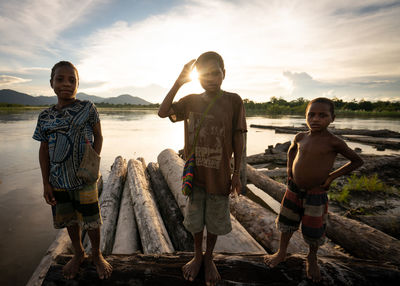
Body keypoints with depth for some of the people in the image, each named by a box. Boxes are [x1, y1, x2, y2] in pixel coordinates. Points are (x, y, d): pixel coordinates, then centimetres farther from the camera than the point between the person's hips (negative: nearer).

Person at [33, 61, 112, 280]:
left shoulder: (87, 108, -6)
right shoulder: (45, 116, 1)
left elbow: (98, 136, 0)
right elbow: (44, 150, 5)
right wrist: (46, 183, 2)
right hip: (58, 181, 3)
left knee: (91, 220, 8)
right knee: (69, 220, 18)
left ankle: (96, 255, 34)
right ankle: (78, 254, 42)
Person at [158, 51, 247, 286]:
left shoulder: (234, 101, -8)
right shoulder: (191, 101, 0)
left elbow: (238, 138, -5)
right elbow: (163, 113, -6)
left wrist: (237, 173, -4)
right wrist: (178, 82, -11)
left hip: (219, 174, -2)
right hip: (195, 173, 2)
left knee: (215, 222, 16)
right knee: (195, 220, 18)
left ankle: (209, 258, 41)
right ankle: (197, 256, 43)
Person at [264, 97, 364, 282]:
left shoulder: (333, 142, -16)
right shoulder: (300, 137, -2)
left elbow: (357, 161, -4)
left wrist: (332, 176, -9)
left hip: (315, 194, -4)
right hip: (293, 190, 4)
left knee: (313, 232, 12)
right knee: (287, 223, 16)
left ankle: (312, 258, 41)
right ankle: (281, 253, 39)